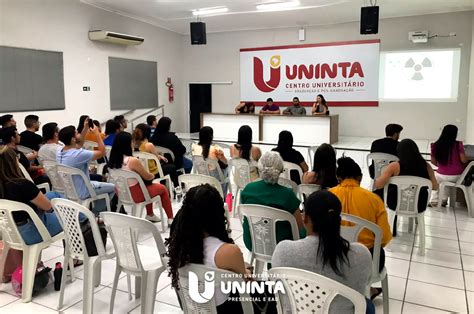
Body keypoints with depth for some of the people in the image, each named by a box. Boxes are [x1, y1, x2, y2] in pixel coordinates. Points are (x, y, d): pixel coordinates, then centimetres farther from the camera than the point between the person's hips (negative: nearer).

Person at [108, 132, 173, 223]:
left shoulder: (113, 160, -5)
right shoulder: (133, 161, -26)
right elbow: (148, 177, -12)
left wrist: (149, 175, 13)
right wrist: (153, 176, 10)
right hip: (136, 194, -7)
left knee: (148, 185, 33)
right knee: (163, 188, 17)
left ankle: (150, 215, 44)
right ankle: (170, 219, 25)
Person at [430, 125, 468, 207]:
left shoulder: (435, 145, -8)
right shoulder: (458, 144, -13)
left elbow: (433, 162, 3)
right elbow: (464, 161, -12)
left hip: (442, 176, 0)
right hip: (457, 176, 0)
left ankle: (434, 201, 32)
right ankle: (443, 200, 42)